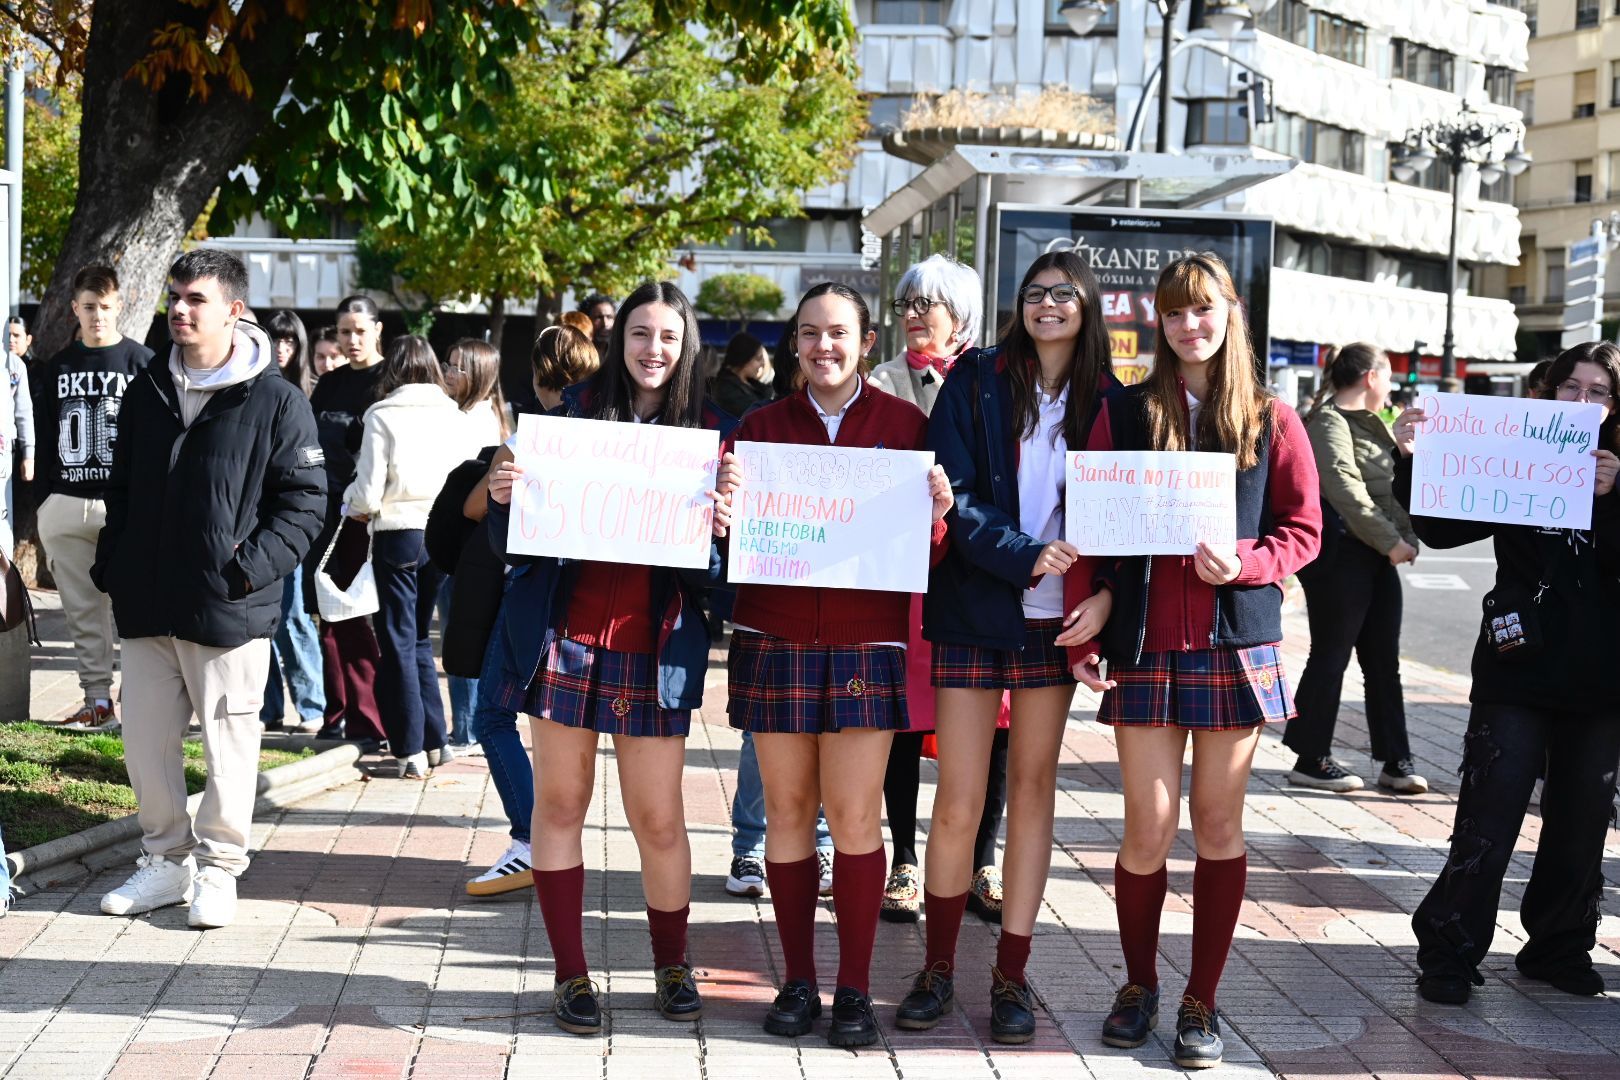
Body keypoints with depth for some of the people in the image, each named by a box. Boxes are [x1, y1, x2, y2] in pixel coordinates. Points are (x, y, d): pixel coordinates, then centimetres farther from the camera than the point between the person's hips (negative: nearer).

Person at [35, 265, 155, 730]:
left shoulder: (143, 363, 1)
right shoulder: (56, 369, 13)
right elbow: (44, 444, 14)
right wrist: (44, 508, 9)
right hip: (66, 503, 4)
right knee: (83, 613, 8)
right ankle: (98, 701, 14)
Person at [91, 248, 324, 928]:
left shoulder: (275, 400, -6)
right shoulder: (148, 392, 12)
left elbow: (304, 503, -6)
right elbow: (121, 490, 20)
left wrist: (250, 568, -16)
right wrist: (111, 567, 9)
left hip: (229, 610, -5)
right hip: (146, 605, 6)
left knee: (228, 743, 3)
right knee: (145, 738, 11)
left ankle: (217, 869, 17)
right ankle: (166, 861, 26)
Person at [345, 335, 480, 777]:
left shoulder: (382, 416, -7)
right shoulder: (459, 418, 3)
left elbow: (367, 494, -10)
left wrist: (357, 506, 12)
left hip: (397, 533, -4)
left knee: (398, 642, 6)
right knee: (419, 637, 18)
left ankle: (411, 750, 6)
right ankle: (435, 740, 19)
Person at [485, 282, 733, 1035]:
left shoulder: (706, 432, 3)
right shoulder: (576, 412, 5)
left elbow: (712, 571, 2)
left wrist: (718, 531, -18)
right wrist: (502, 498, -14)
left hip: (654, 643, -1)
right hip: (565, 633, 1)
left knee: (658, 816, 2)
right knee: (561, 801, 5)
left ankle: (672, 965, 23)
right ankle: (570, 973, 17)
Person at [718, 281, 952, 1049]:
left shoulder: (905, 425, 4)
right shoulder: (762, 426, 8)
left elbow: (929, 545, 5)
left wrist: (938, 513, -16)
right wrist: (723, 497, -14)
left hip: (867, 644, -2)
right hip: (775, 637, 2)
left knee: (854, 814, -3)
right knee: (787, 809, 4)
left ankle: (855, 988, 8)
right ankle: (797, 980, 14)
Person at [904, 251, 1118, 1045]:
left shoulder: (1106, 398, 4)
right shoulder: (976, 381, 0)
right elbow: (952, 495, -8)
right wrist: (1025, 556, -19)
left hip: (1054, 618, 2)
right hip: (971, 612, -1)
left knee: (1033, 786, 7)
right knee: (958, 801, 0)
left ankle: (1011, 976, 16)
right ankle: (938, 968, 17)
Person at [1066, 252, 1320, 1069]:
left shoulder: (1271, 422, 5)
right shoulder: (1122, 415, 6)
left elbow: (1303, 531, 5)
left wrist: (1245, 563, -14)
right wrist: (1084, 633, -4)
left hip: (1236, 647, 0)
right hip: (1144, 646, 0)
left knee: (1218, 826, 5)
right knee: (1149, 830, -1)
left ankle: (1201, 1002, 18)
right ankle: (1138, 984, 21)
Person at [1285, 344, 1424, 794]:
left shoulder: (1367, 423, 18)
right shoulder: (1329, 423, -12)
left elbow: (1392, 486, 22)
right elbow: (1345, 489, -22)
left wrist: (1406, 537, 7)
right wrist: (1390, 541, -21)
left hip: (1375, 556, 9)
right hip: (1339, 555, -9)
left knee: (1383, 660, 9)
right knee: (1331, 655, -2)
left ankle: (1396, 760, 14)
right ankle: (1311, 760, 8)